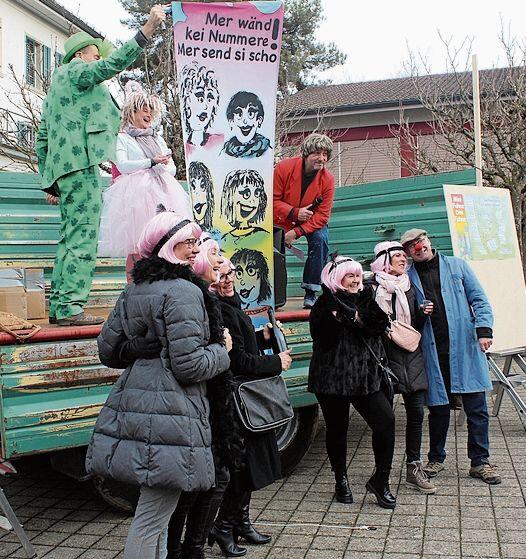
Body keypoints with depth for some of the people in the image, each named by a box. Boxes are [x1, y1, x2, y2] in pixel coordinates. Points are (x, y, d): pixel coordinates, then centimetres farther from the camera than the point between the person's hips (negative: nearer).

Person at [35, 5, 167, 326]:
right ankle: (71, 308, -15)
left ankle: (59, 305, 13)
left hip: (62, 168, 10)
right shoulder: (77, 71, 3)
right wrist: (149, 29, -18)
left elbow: (42, 140, 25)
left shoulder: (56, 89, 29)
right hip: (81, 165, -10)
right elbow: (115, 63, -14)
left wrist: (49, 182, 23)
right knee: (84, 239, -12)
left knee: (70, 237, 12)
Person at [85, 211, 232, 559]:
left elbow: (108, 350, 19)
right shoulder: (183, 292, -13)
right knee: (152, 519, 0)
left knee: (155, 510, 21)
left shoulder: (134, 290, 13)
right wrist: (222, 350, 0)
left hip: (133, 403, 10)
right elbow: (190, 365, -18)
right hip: (169, 414, -9)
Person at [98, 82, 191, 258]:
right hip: (135, 190, -5)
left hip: (162, 190, 5)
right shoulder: (122, 138, 11)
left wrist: (164, 167, -3)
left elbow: (173, 168, 22)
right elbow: (122, 165, -7)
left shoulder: (158, 139, 28)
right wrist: (152, 162, -11)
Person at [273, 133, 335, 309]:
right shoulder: (284, 167, -20)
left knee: (320, 238, -28)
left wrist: (297, 232, -29)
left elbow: (322, 215, -18)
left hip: (312, 222, 0)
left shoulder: (327, 179, -17)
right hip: (282, 221, 0)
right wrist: (295, 213, -30)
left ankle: (310, 293, -19)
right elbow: (273, 200, -15)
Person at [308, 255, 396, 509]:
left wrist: (355, 317, -18)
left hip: (367, 377, 4)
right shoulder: (325, 304, -4)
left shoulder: (366, 299, 11)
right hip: (333, 378, -3)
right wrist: (335, 316, -27)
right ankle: (341, 480, 29)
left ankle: (380, 480, 6)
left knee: (386, 421, -10)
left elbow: (381, 324, -6)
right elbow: (323, 338, -17)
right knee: (337, 430, 8)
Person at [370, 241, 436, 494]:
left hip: (411, 357, 6)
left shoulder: (409, 287, 15)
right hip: (385, 356, -5)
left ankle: (414, 468, 13)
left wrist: (423, 313, 1)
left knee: (416, 412, 3)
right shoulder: (372, 288, -5)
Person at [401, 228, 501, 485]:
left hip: (465, 347, 0)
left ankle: (479, 461, 14)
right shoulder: (408, 278, 6)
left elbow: (479, 299, 5)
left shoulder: (457, 266, 7)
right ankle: (436, 459, 25)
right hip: (433, 351, 0)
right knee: (438, 407, 9)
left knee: (476, 408, 2)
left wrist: (484, 329, -7)